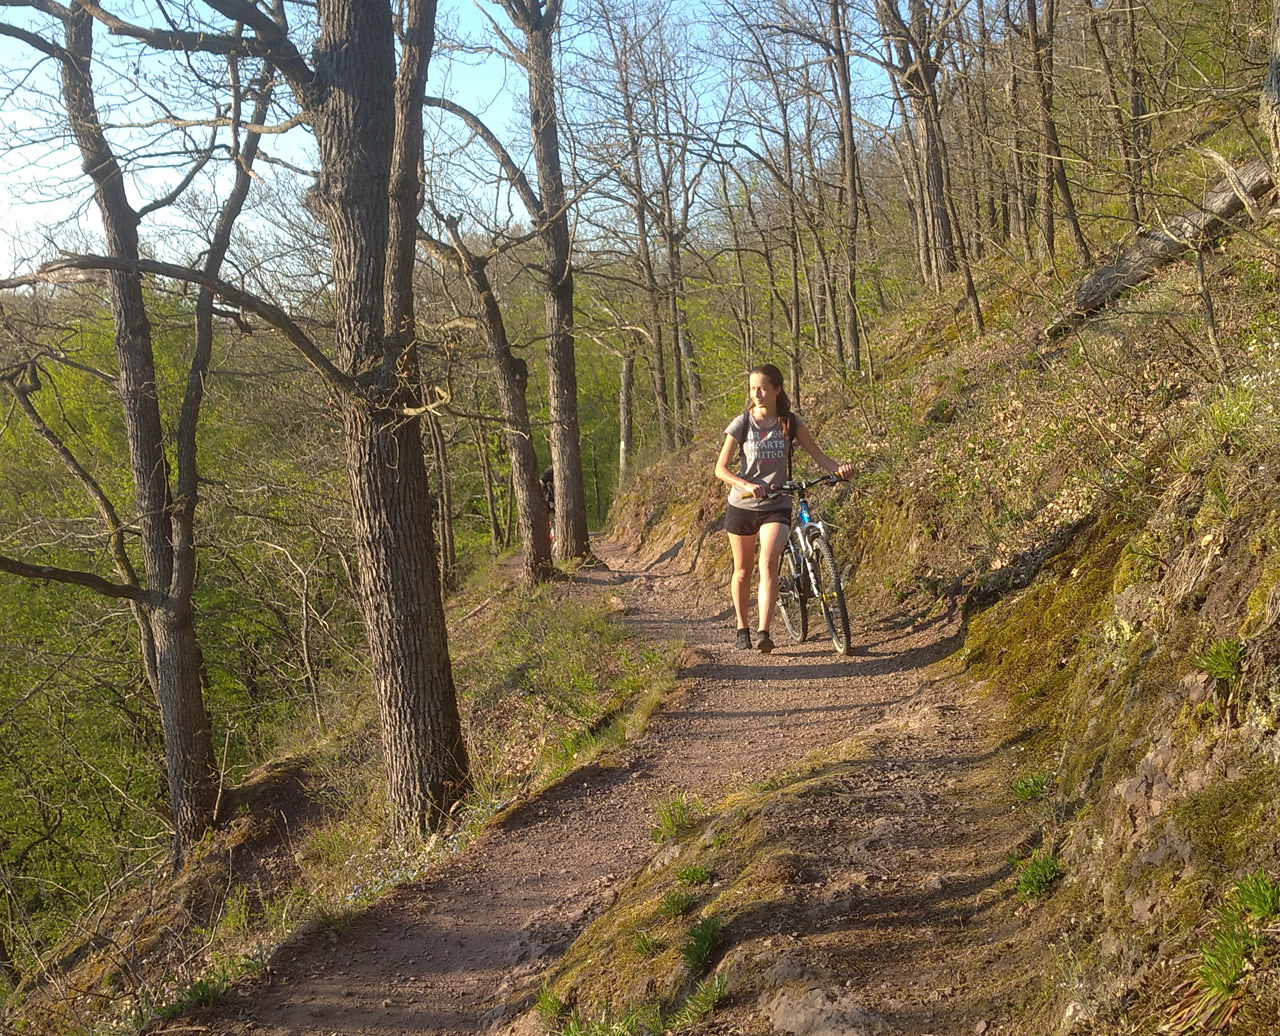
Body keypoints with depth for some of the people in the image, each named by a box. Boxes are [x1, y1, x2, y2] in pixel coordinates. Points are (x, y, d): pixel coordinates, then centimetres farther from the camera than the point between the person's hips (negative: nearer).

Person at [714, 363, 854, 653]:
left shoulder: (790, 423, -1)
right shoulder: (742, 423, -6)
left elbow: (818, 456, 1)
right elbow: (720, 468, -9)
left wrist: (839, 468, -20)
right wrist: (746, 485, -27)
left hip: (776, 506, 0)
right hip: (741, 506, 1)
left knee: (768, 564, -20)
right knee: (743, 571, 11)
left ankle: (764, 632, -24)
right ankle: (742, 628, 29)